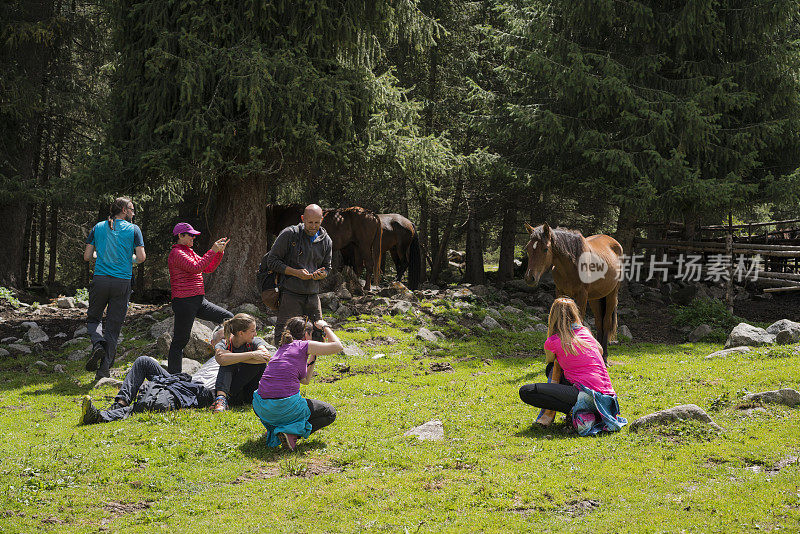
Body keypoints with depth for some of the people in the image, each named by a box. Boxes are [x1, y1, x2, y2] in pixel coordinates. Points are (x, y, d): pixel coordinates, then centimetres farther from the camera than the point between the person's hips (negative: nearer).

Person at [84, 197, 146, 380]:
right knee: (114, 326, 5)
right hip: (122, 282, -1)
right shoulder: (133, 229, 1)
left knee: (93, 318, 20)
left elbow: (87, 257, 7)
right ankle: (104, 369, 4)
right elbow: (141, 257, -6)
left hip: (100, 280, 1)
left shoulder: (98, 227, 8)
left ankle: (98, 344, -10)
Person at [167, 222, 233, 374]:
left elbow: (209, 268, 19)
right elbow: (196, 268, -23)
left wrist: (220, 251, 7)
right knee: (180, 340, -5)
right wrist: (212, 251, -18)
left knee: (228, 318, 5)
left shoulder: (190, 252, 20)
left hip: (199, 301, 9)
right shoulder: (176, 253, -10)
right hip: (184, 302, -9)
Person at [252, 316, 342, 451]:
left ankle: (272, 427, 13)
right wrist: (325, 327, 17)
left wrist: (313, 356, 33)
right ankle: (292, 433, -9)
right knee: (330, 413, 16)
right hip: (286, 407, -7)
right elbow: (337, 346, 2)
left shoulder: (282, 349, 23)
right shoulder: (303, 345, 0)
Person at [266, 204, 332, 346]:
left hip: (313, 295, 5)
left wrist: (321, 274, -5)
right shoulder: (290, 234, -6)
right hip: (291, 294, -5)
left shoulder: (326, 241, 9)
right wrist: (296, 272, -15)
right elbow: (272, 261, -5)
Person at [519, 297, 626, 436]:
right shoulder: (585, 332, 15)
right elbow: (600, 351, 37)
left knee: (525, 391, -11)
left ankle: (575, 411, -14)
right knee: (553, 368, 27)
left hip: (587, 396, -7)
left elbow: (551, 362, 23)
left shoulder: (552, 342, -1)